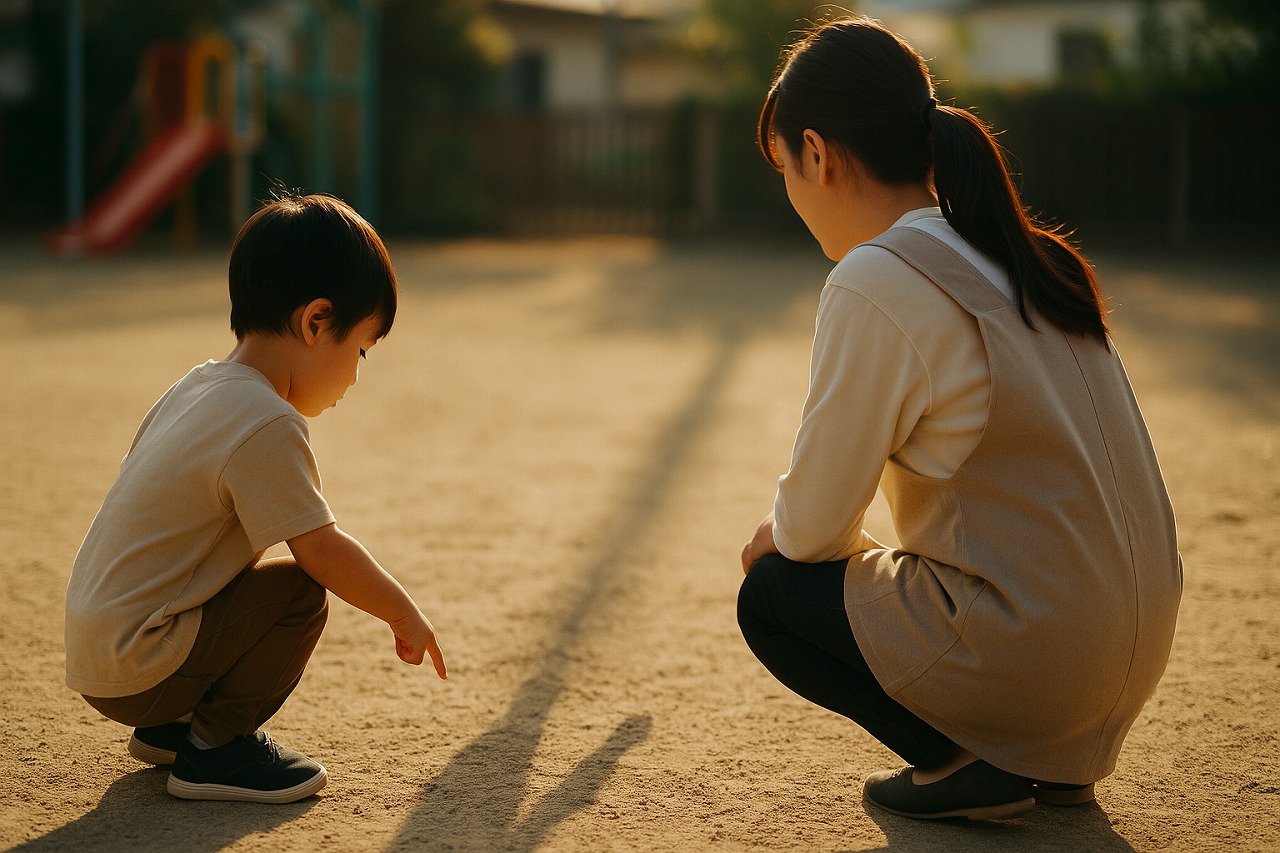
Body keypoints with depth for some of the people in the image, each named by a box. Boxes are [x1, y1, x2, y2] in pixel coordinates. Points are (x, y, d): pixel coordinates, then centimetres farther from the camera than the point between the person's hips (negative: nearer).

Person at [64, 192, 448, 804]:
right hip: (135, 668, -10)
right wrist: (403, 613, -4)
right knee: (301, 592, -16)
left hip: (93, 649, 10)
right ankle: (213, 749, -3)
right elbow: (322, 550, -20)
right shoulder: (267, 425, -20)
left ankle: (168, 729, 23)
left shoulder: (199, 386, 10)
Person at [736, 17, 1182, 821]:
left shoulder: (874, 283, -16)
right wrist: (804, 528, 24)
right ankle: (1054, 756, 19)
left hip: (1033, 656, -8)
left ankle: (969, 759, 2)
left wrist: (778, 535, 13)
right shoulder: (1023, 258, 10)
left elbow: (816, 527, -10)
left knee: (772, 595, 10)